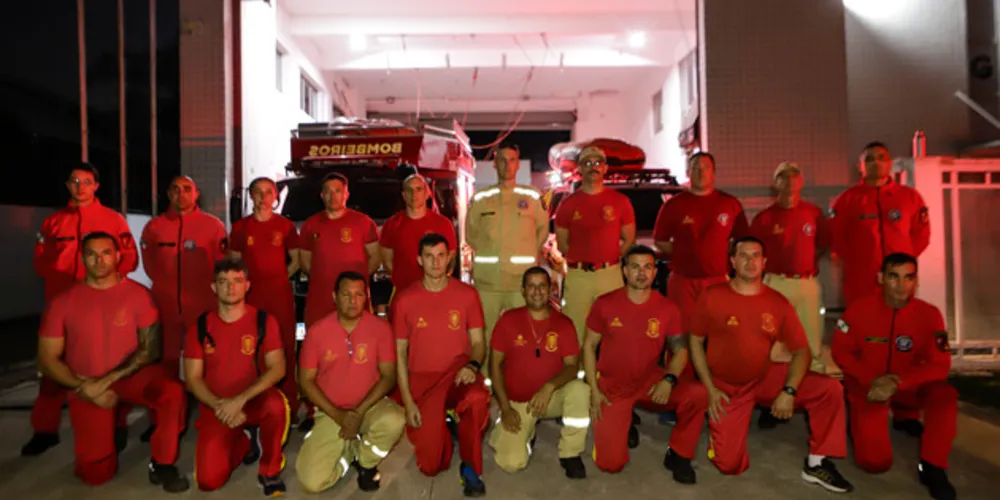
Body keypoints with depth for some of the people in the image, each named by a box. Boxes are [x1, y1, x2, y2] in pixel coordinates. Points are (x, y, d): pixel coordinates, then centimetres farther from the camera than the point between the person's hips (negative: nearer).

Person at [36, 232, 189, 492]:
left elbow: (151, 349, -9)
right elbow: (47, 360, -1)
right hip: (87, 389, 1)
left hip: (132, 374, -1)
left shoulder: (138, 294, -8)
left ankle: (162, 464, -10)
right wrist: (87, 389, -12)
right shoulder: (62, 302, -4)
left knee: (173, 392, -33)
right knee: (96, 474, -3)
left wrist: (108, 380, -17)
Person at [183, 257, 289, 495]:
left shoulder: (264, 321, -7)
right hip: (216, 408, 2)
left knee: (276, 404, -37)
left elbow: (277, 368, -14)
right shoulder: (200, 326, -1)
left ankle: (270, 471, -8)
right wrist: (219, 405, -18)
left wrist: (240, 399, -25)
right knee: (208, 481, -14)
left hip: (254, 401, -2)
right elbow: (192, 378, -2)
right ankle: (244, 443, 22)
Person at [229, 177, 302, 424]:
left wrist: (278, 279, 1)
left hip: (281, 295, -1)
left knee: (285, 349, 0)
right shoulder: (241, 227, 7)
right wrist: (247, 279, 0)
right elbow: (234, 262, 13)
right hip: (251, 295, 1)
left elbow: (296, 260, 10)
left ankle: (289, 407, 9)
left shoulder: (285, 225, 5)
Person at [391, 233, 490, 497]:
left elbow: (478, 342, 2)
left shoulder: (467, 294, -1)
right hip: (422, 381, 1)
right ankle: (436, 430, 31)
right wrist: (408, 401, -6)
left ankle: (470, 467, -11)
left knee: (477, 398, -38)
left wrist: (473, 365, -21)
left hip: (458, 374, 0)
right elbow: (400, 353, 1)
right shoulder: (404, 300, -2)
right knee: (431, 466, -6)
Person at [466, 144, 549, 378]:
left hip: (523, 279, -1)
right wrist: (488, 253, 9)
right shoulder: (480, 198, 8)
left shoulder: (533, 197, 6)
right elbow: (470, 233, 16)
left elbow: (543, 229, 15)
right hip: (487, 279, 1)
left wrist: (525, 254, 9)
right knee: (485, 334, 7)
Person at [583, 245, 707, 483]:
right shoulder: (605, 304, -9)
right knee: (610, 463, -9)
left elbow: (680, 350, -2)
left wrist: (669, 380, -22)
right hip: (613, 386, -1)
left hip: (650, 380, 2)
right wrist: (594, 390, -8)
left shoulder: (667, 308, -5)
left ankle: (678, 454, 0)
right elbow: (589, 346, -2)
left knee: (697, 394, -27)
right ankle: (623, 424, 26)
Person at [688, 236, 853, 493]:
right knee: (729, 464, -9)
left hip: (767, 378, 3)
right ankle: (720, 425, 26)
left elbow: (801, 350, -3)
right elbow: (695, 342, -5)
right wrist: (710, 389, -11)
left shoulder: (778, 303, -5)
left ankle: (817, 463, 1)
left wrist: (789, 391, -19)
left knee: (830, 389, -16)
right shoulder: (712, 297, -12)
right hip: (727, 386, -2)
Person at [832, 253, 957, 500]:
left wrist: (898, 381, -28)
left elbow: (939, 365, -13)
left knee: (945, 394, -32)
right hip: (868, 387, -2)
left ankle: (932, 467, -9)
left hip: (908, 385, 2)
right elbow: (841, 352, -7)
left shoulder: (929, 314, -12)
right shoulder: (859, 309, -15)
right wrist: (870, 380, -22)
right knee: (875, 461, -16)